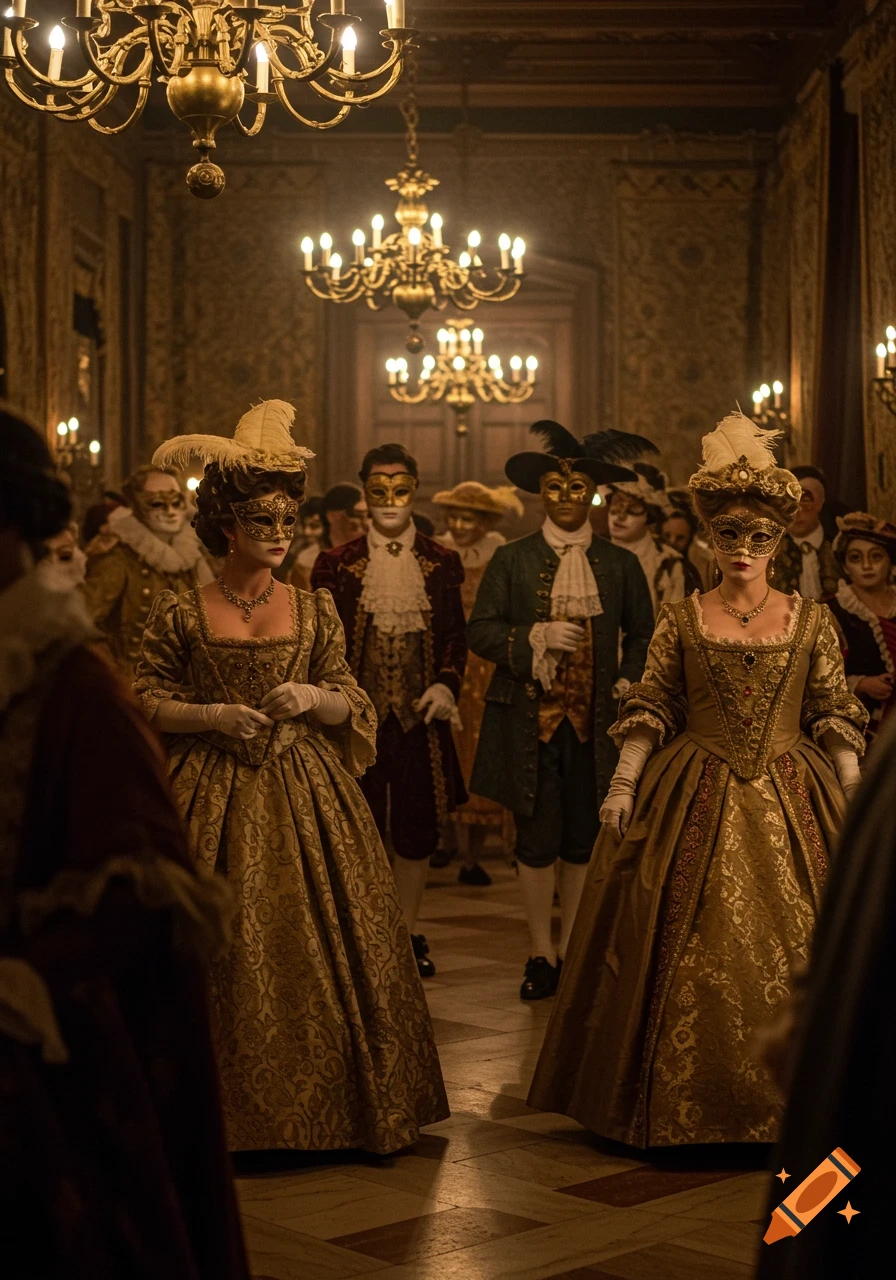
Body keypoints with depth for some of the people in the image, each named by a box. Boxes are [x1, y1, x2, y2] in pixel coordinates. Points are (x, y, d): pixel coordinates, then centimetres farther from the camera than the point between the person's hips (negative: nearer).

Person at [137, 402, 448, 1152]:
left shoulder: (316, 611, 6)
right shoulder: (181, 614, -1)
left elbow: (350, 704, 9)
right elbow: (147, 703, 0)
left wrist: (311, 697, -12)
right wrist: (216, 715, -14)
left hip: (304, 792, 2)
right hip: (213, 796, -2)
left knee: (317, 941, 3)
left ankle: (324, 1101, 17)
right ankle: (222, 1110, 14)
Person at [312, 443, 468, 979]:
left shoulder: (442, 562, 7)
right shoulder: (337, 563, 2)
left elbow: (456, 637, 7)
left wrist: (446, 685, -9)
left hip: (420, 716, 2)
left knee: (418, 829, 7)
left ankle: (409, 931, 21)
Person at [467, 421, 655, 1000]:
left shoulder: (620, 564, 8)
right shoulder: (511, 561, 4)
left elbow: (642, 637, 15)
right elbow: (480, 631, 1)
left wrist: (630, 683, -2)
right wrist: (537, 637, -14)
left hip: (595, 721, 1)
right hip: (530, 720, -1)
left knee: (582, 841, 7)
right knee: (537, 840, 0)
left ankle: (571, 949, 19)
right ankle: (541, 953, 12)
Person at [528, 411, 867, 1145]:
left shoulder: (811, 622, 5)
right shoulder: (681, 620, 4)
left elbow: (837, 719, 4)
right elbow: (649, 709, 3)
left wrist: (856, 800, -4)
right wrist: (624, 784, -8)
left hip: (788, 805, 1)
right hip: (695, 802, 0)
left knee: (792, 949, 1)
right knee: (691, 951, 0)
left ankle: (792, 1108, 13)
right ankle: (687, 1108, 13)